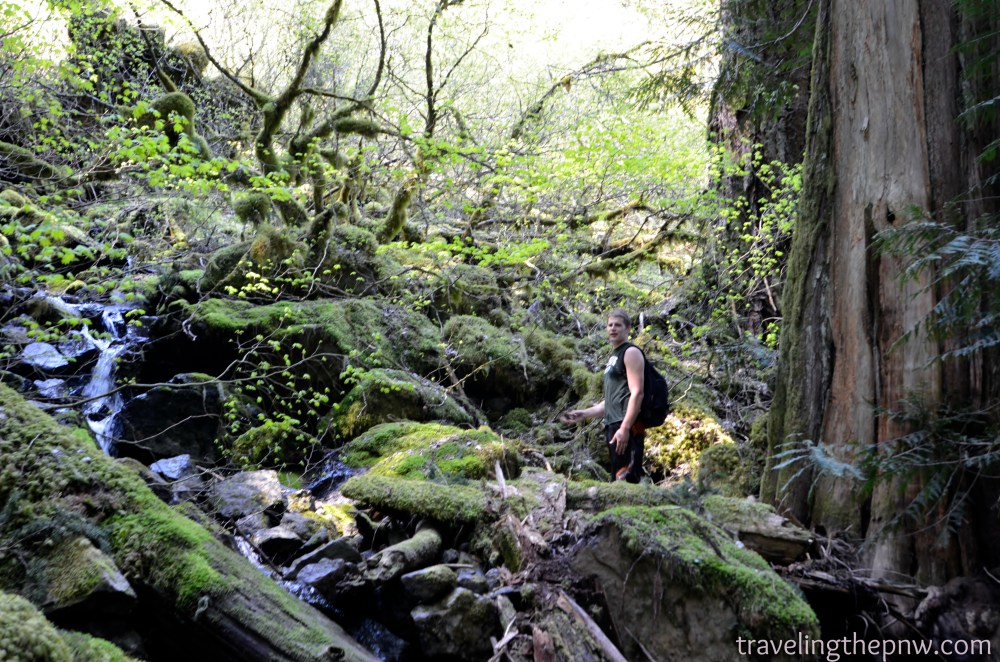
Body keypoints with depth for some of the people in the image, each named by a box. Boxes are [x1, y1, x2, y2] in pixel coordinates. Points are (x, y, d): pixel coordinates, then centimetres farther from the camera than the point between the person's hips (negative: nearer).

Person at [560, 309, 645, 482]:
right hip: (613, 426, 10)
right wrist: (584, 414, 21)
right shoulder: (613, 357, 24)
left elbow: (637, 393, -15)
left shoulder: (631, 352, -4)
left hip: (627, 428, -10)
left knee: (627, 480, -16)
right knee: (619, 480, 9)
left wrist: (625, 428, -23)